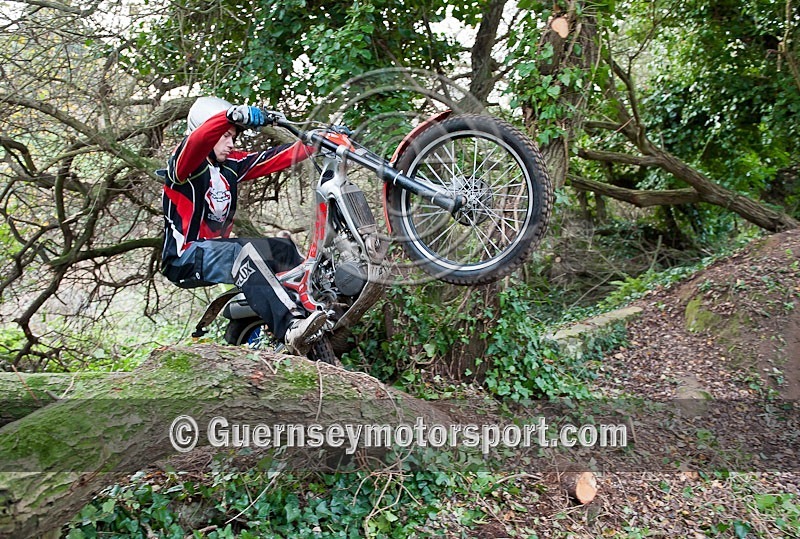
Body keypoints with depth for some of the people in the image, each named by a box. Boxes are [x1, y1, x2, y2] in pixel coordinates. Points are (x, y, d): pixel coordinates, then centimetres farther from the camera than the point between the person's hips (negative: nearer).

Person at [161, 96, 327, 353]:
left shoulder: (231, 164, 11)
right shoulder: (184, 160, -9)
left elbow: (275, 158, 4)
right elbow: (197, 141, -34)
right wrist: (233, 115, -50)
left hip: (217, 246, 9)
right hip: (185, 258, -9)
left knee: (283, 248, 2)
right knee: (244, 254, -35)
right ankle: (291, 328, -48)